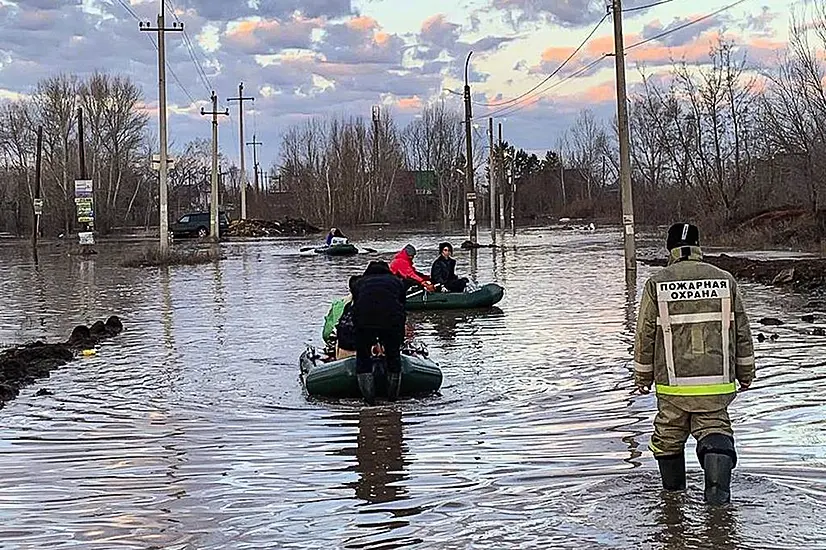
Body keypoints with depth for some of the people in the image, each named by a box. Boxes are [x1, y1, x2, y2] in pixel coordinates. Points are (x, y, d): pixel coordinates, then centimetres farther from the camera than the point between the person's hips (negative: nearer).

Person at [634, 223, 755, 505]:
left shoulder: (656, 284, -5)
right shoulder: (725, 280, 0)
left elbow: (645, 336, 0)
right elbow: (742, 332, 6)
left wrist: (642, 376, 12)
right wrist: (746, 372, 17)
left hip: (673, 384, -1)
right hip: (717, 382, 1)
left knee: (668, 436, 17)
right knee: (714, 429, 10)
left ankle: (673, 493, 31)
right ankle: (718, 489, -15)